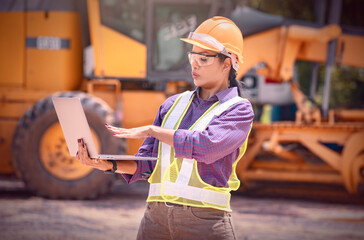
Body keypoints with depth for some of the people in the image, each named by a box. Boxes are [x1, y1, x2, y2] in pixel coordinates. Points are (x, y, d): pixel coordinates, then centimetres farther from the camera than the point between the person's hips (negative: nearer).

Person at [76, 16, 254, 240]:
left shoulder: (239, 110, 1)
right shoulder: (173, 104, 18)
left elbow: (206, 145, -17)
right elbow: (147, 164, 14)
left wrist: (151, 130, -10)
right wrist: (109, 164, -5)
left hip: (205, 220, -5)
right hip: (157, 218, 5)